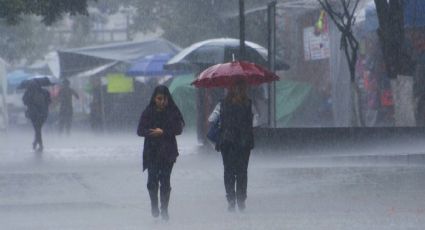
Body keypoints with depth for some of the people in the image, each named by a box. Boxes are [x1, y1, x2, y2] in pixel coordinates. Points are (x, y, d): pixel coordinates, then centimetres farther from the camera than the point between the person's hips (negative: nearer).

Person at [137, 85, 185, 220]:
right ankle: (154, 205, 18)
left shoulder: (173, 112, 1)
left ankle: (164, 209, 4)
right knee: (152, 180, -4)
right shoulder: (148, 112, 2)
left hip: (168, 152, 0)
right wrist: (152, 132, -18)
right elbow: (140, 130, -1)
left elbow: (179, 129, -4)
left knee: (165, 180, -4)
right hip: (151, 152, 0)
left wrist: (163, 132, -15)